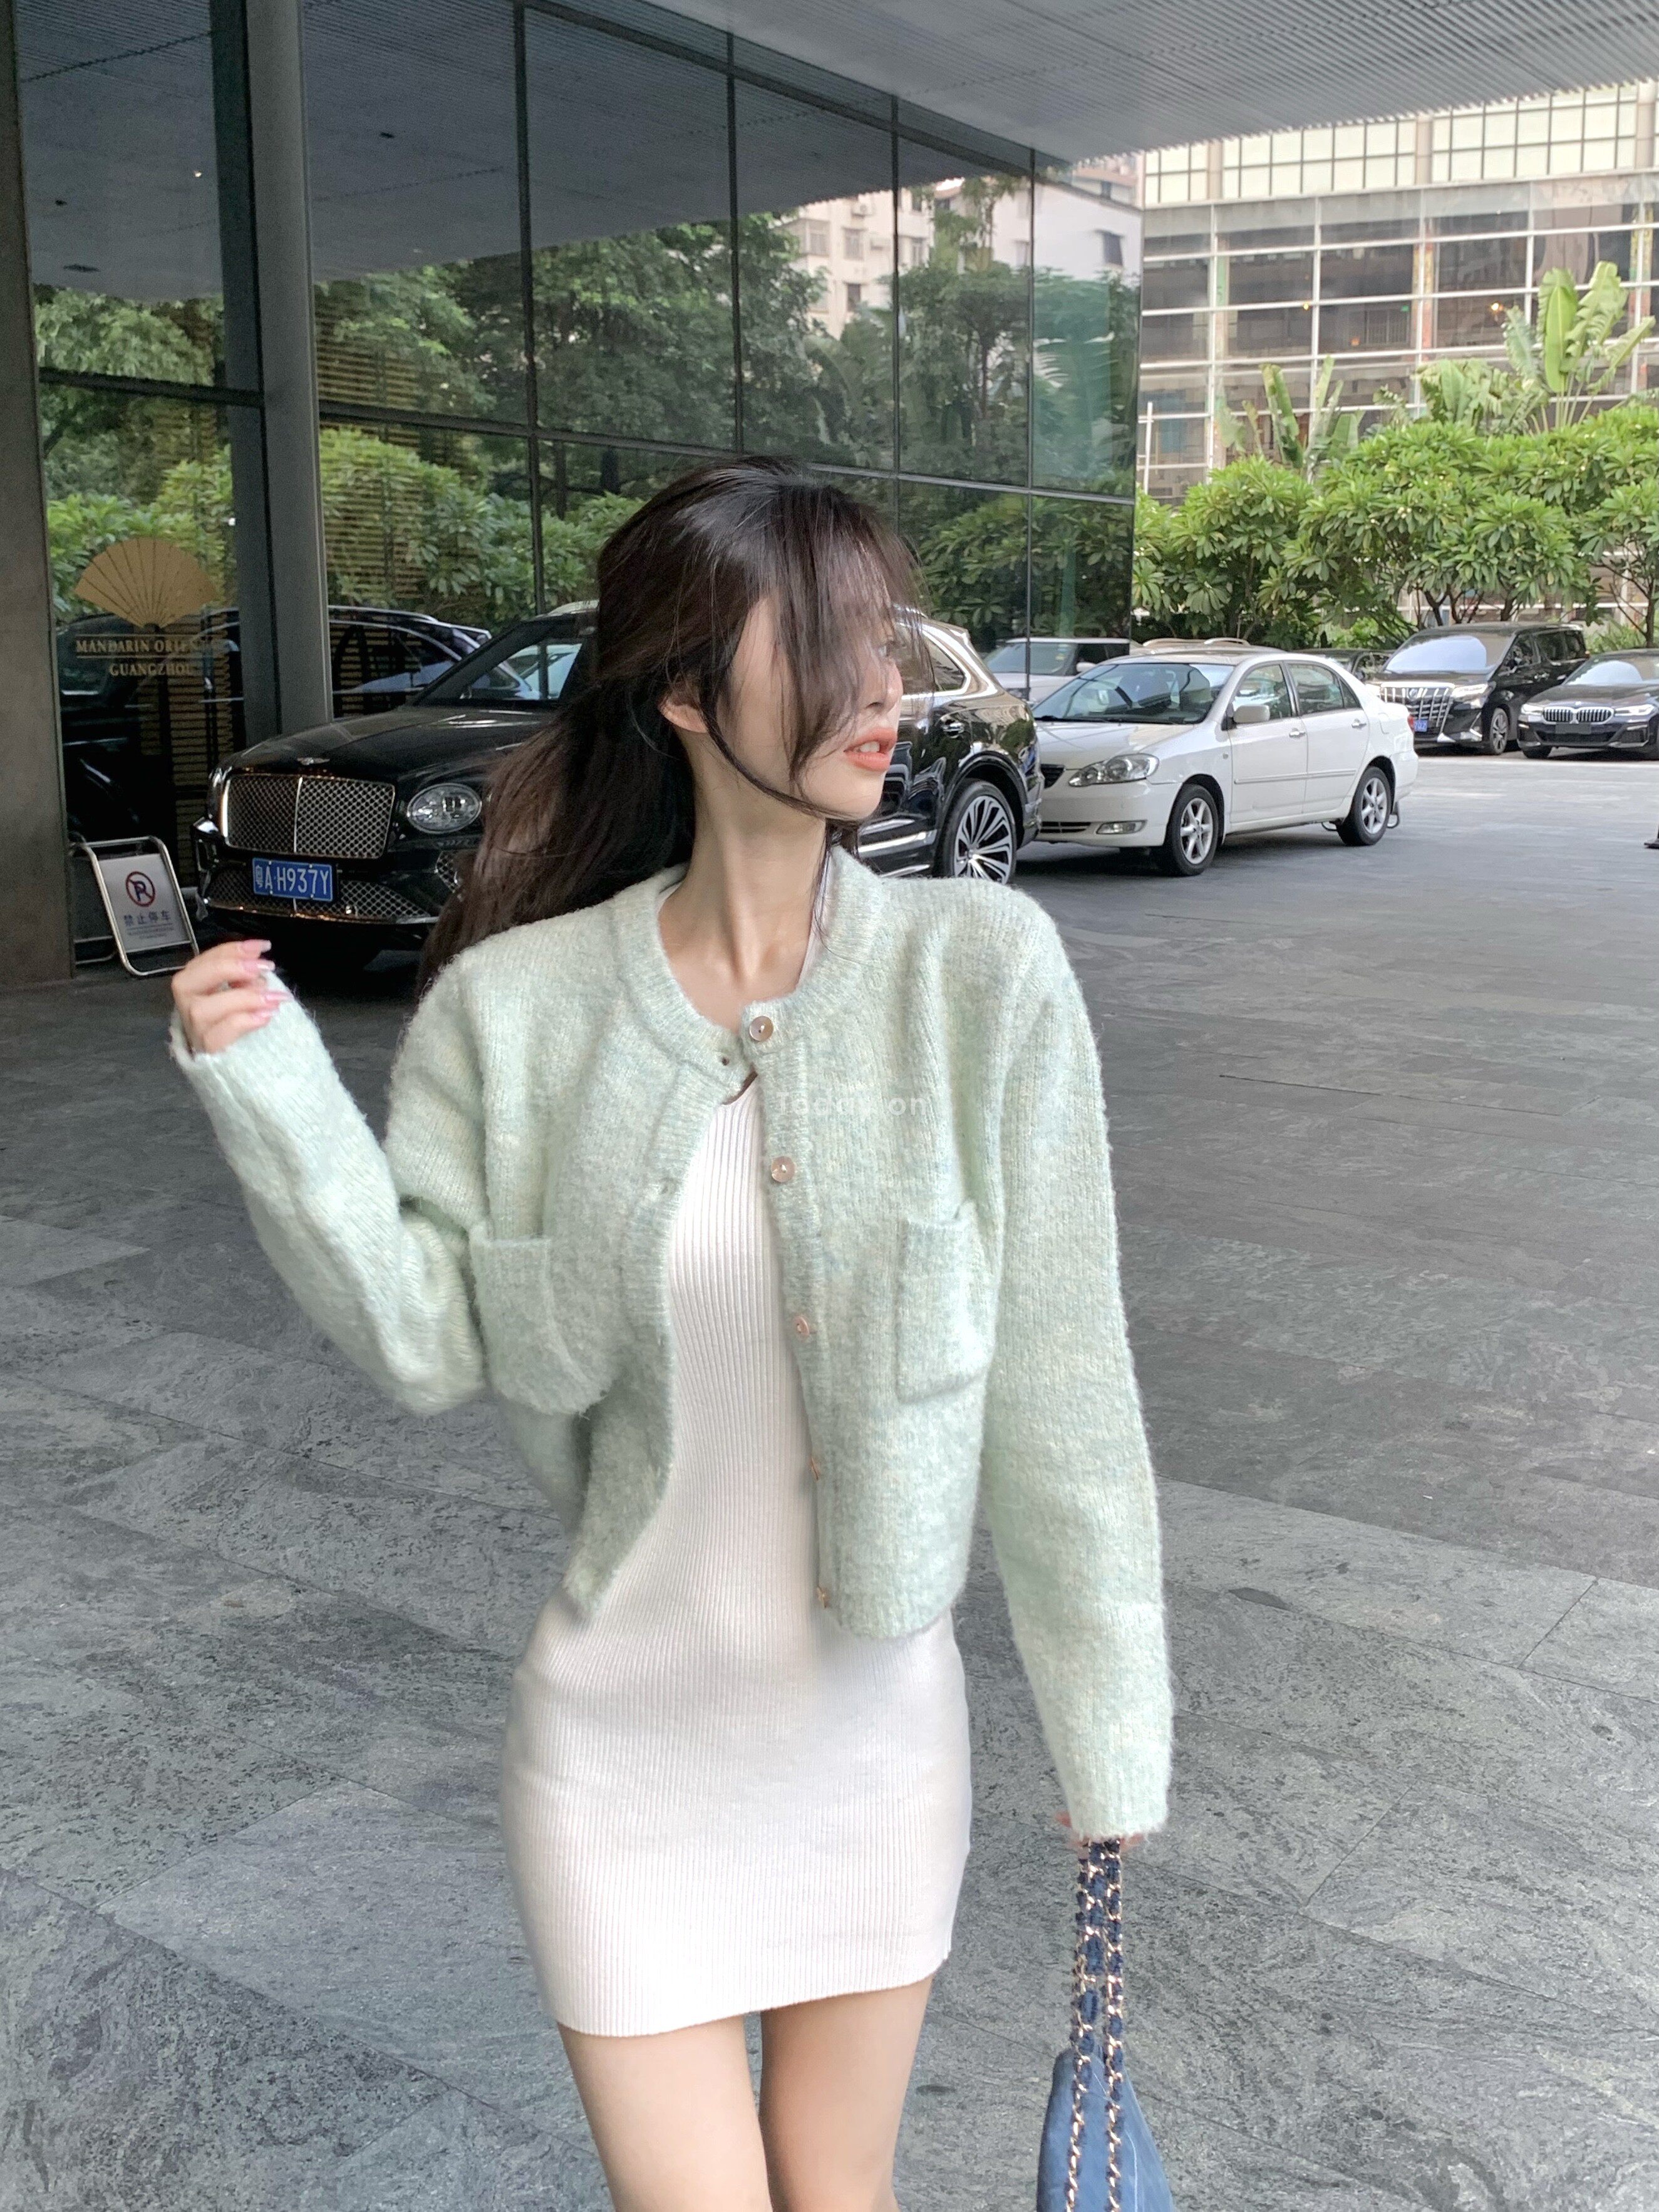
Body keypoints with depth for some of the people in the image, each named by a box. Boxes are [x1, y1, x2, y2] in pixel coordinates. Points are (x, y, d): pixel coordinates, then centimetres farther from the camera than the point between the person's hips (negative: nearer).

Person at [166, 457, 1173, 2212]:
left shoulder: (980, 971, -15)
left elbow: (1055, 1377, -10)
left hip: (875, 1726, 0)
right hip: (623, 1736, 0)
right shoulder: (519, 1006, -11)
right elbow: (430, 1338, -7)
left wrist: (1110, 1734, -4)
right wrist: (267, 1085, -19)